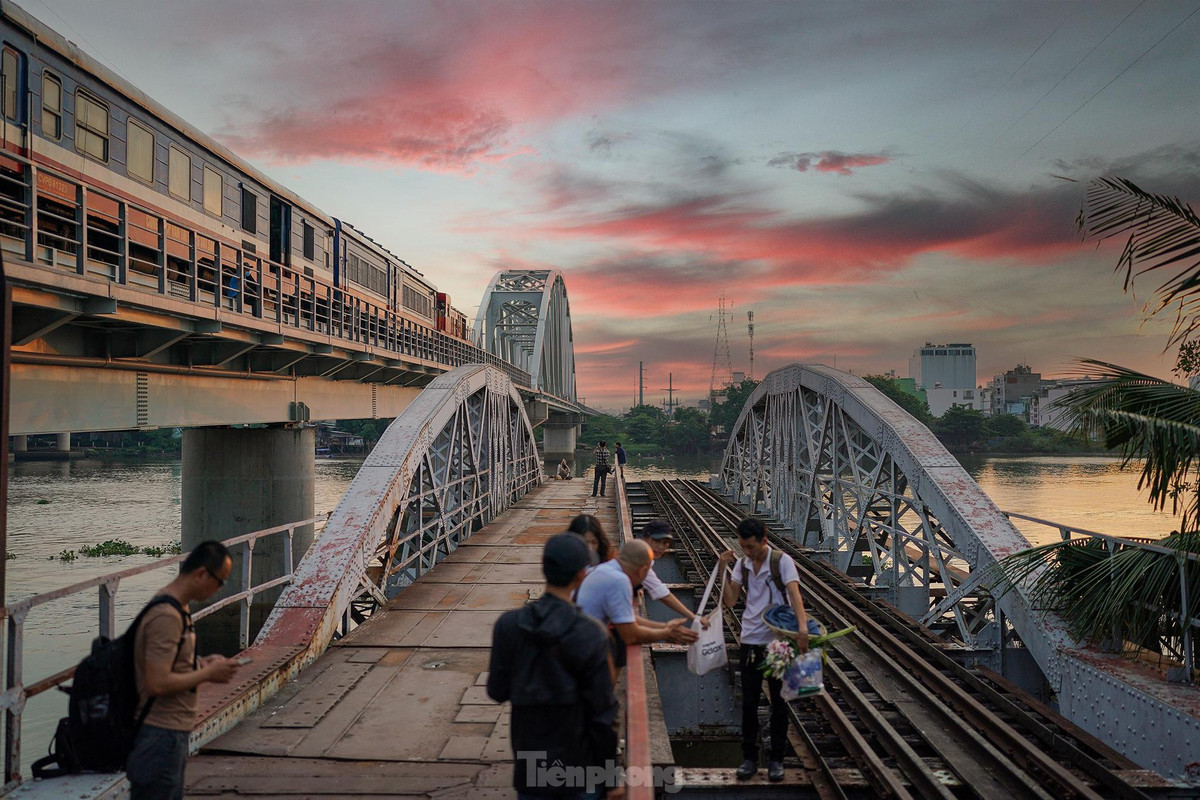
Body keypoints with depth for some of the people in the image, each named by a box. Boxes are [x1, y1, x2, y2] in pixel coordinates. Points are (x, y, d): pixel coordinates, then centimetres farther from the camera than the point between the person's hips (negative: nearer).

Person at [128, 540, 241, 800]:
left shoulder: (177, 608, 9)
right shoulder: (166, 617, -23)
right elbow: (157, 684, -27)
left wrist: (202, 663, 4)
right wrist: (207, 673, -16)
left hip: (174, 733, 10)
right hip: (161, 737, -10)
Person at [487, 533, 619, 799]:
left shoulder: (509, 625, -11)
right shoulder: (590, 635, -19)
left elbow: (497, 691, -2)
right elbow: (602, 710, -14)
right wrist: (609, 772, -2)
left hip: (529, 764, 3)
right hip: (579, 767, -2)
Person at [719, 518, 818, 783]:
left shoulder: (782, 561, -12)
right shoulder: (742, 564, 3)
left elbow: (794, 593, -25)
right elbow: (730, 600, 1)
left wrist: (803, 626, -40)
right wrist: (724, 569, -9)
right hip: (751, 641, 4)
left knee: (778, 702, 9)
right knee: (749, 702, 8)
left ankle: (776, 760, 21)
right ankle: (749, 758, 20)